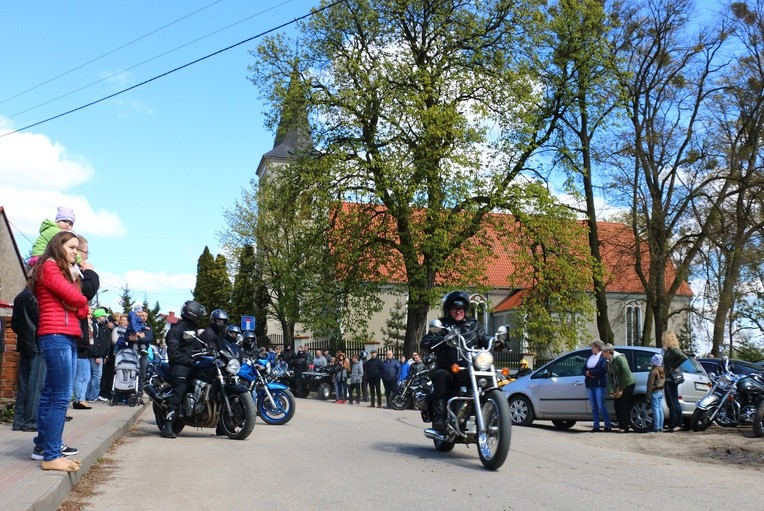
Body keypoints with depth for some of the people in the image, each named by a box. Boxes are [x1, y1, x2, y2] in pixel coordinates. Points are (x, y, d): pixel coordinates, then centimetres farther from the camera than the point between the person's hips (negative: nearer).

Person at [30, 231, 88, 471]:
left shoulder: (65, 271, 23)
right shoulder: (49, 266, -3)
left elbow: (82, 311, 17)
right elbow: (75, 297, -13)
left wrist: (81, 305, -4)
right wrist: (82, 299, 8)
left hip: (67, 338, 10)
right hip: (56, 336, -10)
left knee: (50, 394, 12)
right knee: (61, 397, -12)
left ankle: (43, 445, 18)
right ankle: (51, 456, -13)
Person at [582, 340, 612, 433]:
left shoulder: (603, 358, -3)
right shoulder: (590, 357, 19)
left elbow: (602, 369, -17)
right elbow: (583, 370, 15)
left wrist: (590, 372, -8)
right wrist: (587, 373, -7)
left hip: (599, 384, -7)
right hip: (590, 385, 7)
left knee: (601, 406, -10)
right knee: (594, 407, 6)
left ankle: (608, 425, -3)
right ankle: (596, 426, 8)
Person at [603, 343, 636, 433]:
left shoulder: (620, 358, -21)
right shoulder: (608, 362, 3)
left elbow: (627, 374, -23)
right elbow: (609, 377, 3)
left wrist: (622, 389, -20)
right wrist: (610, 391, -8)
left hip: (628, 384, -8)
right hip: (618, 386, 8)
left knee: (623, 406, -7)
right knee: (616, 405, 5)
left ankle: (625, 427, 1)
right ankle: (621, 426, 14)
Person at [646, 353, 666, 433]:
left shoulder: (654, 371, -15)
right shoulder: (662, 370, 9)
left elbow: (650, 385, -16)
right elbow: (663, 382, 15)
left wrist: (648, 396, -13)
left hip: (655, 392, -8)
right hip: (661, 391, 8)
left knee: (656, 410, -6)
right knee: (660, 410, 9)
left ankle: (656, 428, -6)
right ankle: (661, 428, 12)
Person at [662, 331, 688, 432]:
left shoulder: (674, 350, -13)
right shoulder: (667, 350, 16)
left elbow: (684, 357, -27)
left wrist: (674, 367, -20)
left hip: (671, 379, -10)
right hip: (667, 379, 10)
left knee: (674, 402, -5)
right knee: (670, 403, 12)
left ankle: (679, 424, 0)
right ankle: (671, 424, 18)